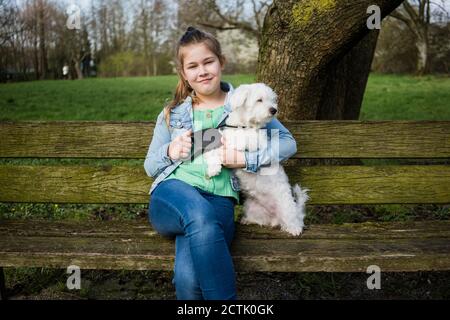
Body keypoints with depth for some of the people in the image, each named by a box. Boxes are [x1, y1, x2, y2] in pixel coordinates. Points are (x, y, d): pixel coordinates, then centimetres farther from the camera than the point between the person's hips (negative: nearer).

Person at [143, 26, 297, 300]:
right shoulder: (172, 112, 20)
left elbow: (288, 143, 11)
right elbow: (150, 166, 22)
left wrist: (246, 159, -5)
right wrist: (170, 153, -1)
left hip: (219, 199, -1)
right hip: (173, 192, 2)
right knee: (199, 213, -39)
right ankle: (226, 298, -29)